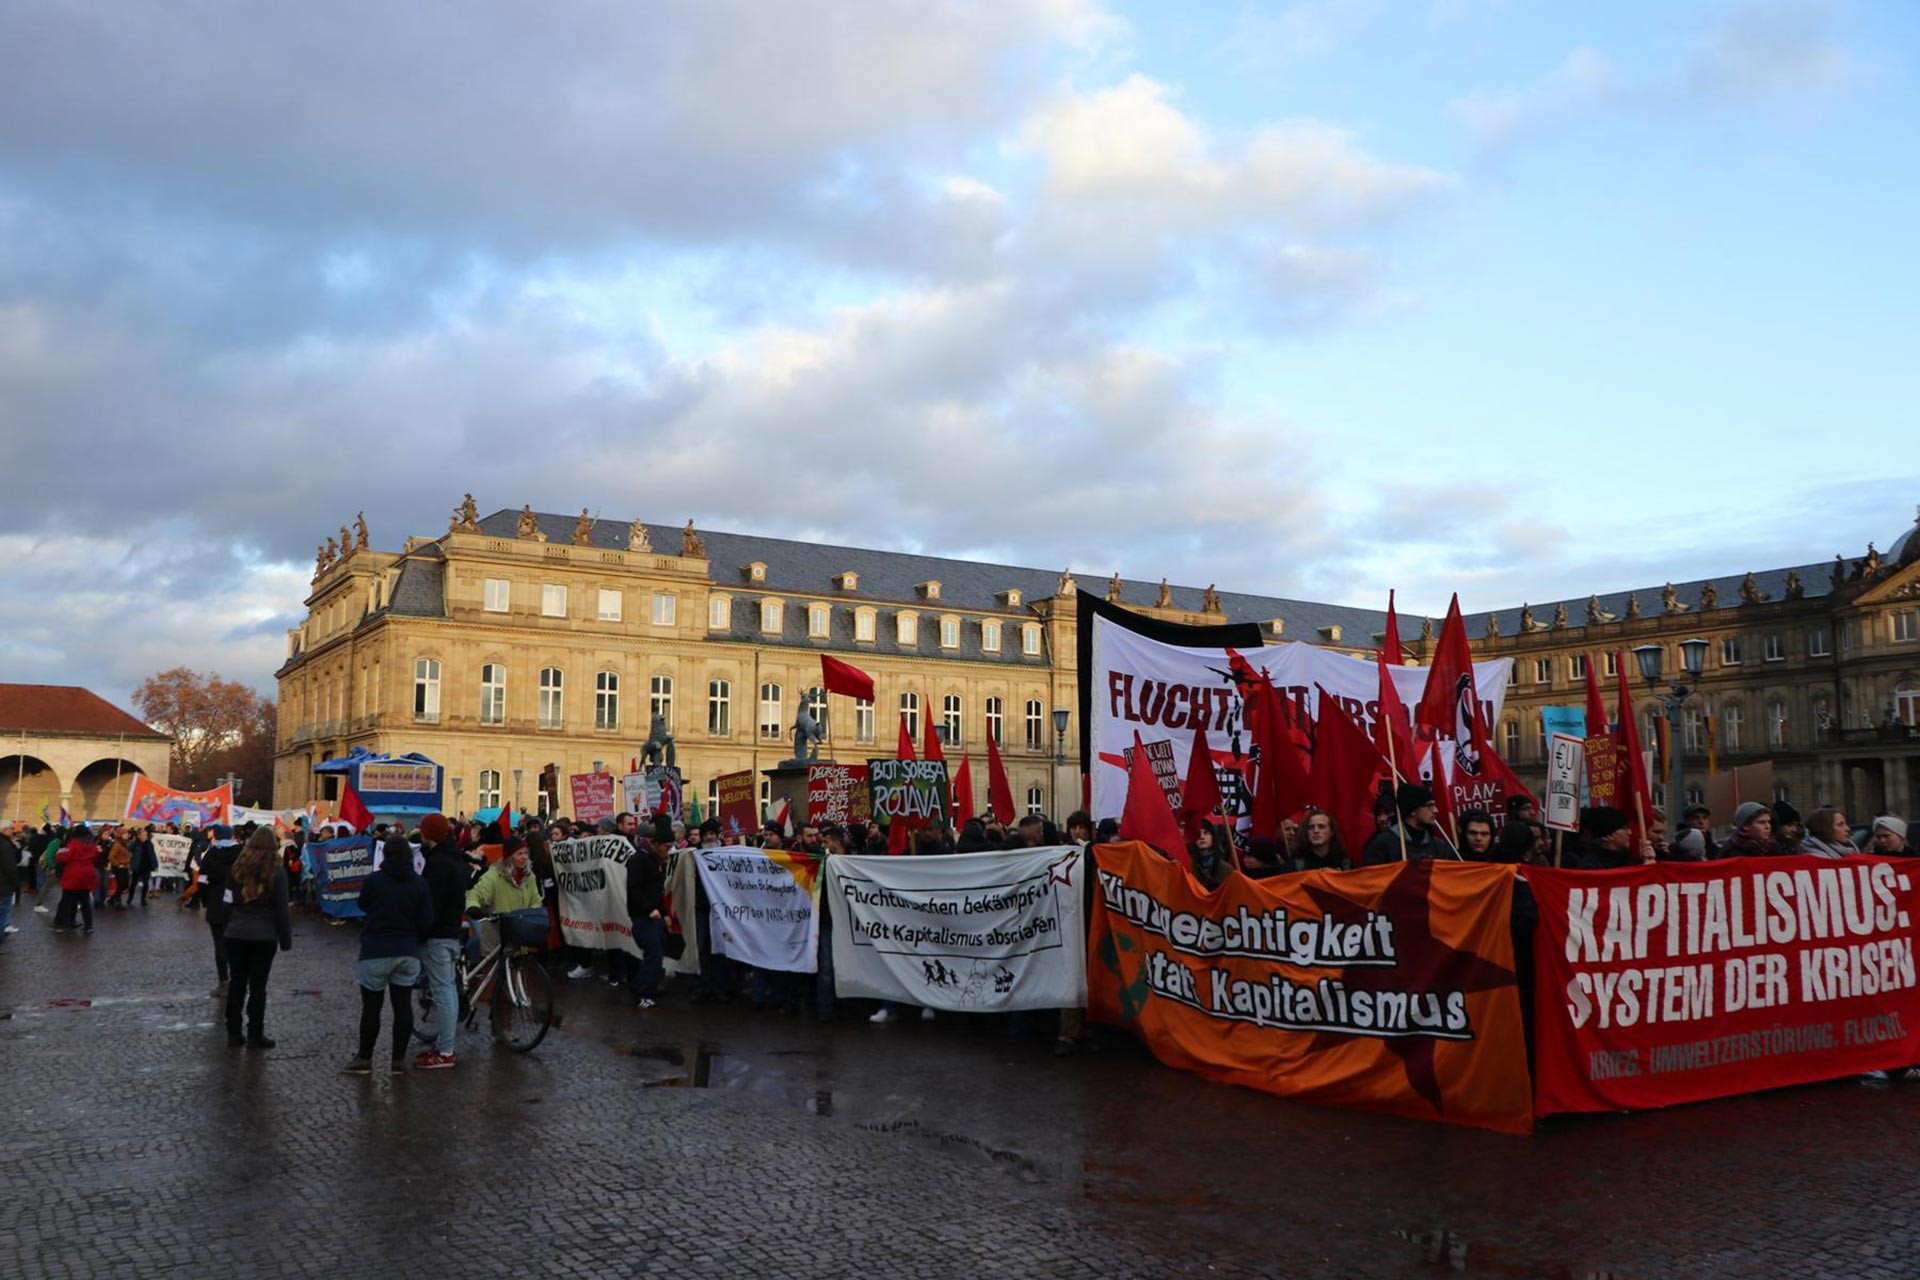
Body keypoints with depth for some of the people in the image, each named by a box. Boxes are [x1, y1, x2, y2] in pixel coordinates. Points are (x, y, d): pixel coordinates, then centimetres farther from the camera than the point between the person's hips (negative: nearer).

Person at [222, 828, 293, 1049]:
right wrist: (286, 939, 1)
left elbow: (228, 901, 7)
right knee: (258, 985, 1)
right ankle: (255, 1035, 4)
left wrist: (230, 926, 13)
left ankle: (233, 1033, 15)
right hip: (264, 936, -3)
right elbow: (281, 908, -5)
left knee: (237, 983, 10)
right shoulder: (276, 871, -6)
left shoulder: (239, 866, 5)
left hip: (236, 934, 3)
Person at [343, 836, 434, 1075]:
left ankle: (364, 1059, 12)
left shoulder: (374, 880, -10)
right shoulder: (420, 885, -3)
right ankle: (398, 1059, 10)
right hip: (408, 954, 2)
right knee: (403, 1005, 7)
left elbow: (363, 904, 9)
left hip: (375, 953, -2)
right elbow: (427, 923, -3)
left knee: (371, 1006, 6)